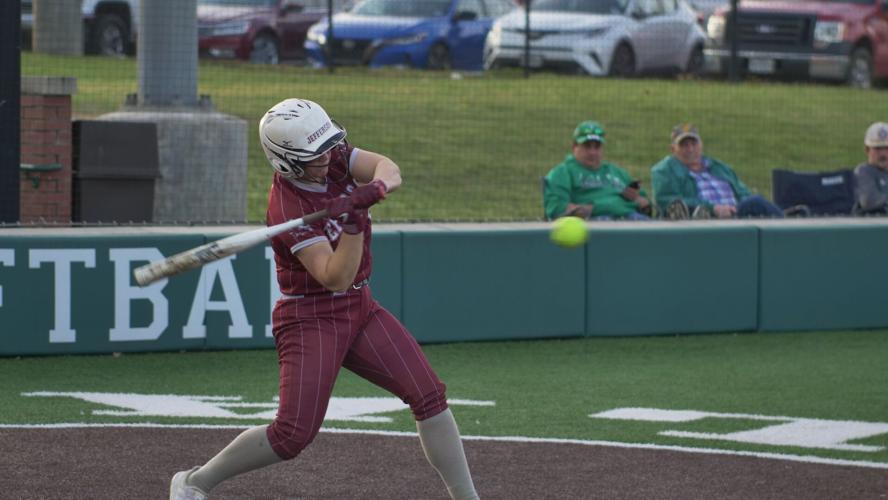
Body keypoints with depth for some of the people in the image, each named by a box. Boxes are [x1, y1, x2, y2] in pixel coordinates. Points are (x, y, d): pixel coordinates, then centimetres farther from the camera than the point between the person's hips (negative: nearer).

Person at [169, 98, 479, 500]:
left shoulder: (334, 157, -3)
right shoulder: (288, 210, -24)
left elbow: (389, 172, -17)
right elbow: (336, 278, -28)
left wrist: (371, 190, -38)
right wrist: (353, 225, -42)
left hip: (359, 308, 7)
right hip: (310, 319, -7)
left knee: (429, 394, -5)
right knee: (293, 434, -15)